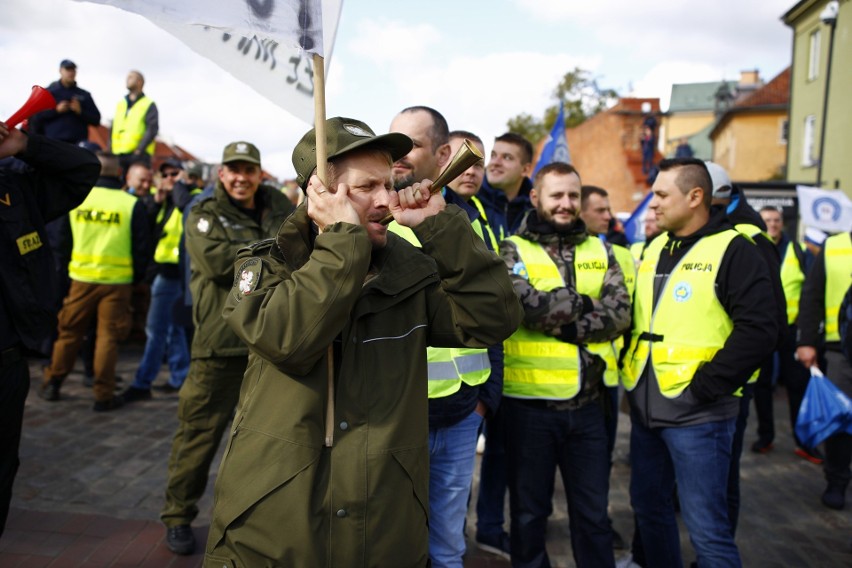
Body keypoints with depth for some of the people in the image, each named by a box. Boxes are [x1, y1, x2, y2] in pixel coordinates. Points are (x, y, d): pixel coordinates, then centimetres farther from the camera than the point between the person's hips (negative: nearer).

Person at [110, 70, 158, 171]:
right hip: (118, 154, 5)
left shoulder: (149, 105, 3)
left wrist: (139, 149, -15)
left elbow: (152, 129, -7)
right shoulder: (120, 104, 20)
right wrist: (111, 148, 7)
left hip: (139, 155, -5)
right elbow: (113, 128, 20)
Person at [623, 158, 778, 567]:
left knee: (705, 528, -1)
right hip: (645, 408, 7)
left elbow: (758, 331, -17)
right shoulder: (653, 249, 13)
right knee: (648, 508, 18)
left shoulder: (734, 250, -9)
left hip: (697, 412, -7)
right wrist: (629, 369, 11)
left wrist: (703, 388, -18)